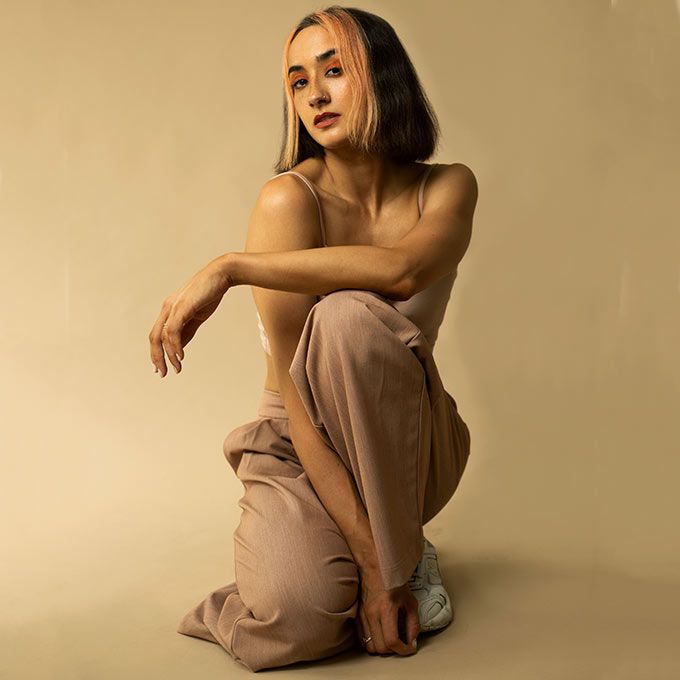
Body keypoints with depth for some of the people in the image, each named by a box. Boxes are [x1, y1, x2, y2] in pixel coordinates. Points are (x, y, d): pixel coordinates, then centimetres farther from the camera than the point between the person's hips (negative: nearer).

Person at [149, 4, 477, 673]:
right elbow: (295, 391, -23)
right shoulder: (290, 198, -16)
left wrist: (229, 267, -33)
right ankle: (394, 554, 5)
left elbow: (403, 269, -34)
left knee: (349, 316, -32)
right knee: (293, 620, -32)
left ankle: (407, 554, -12)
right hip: (298, 444, -1)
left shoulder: (448, 187, -7)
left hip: (411, 442, 2)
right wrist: (369, 556, -26)